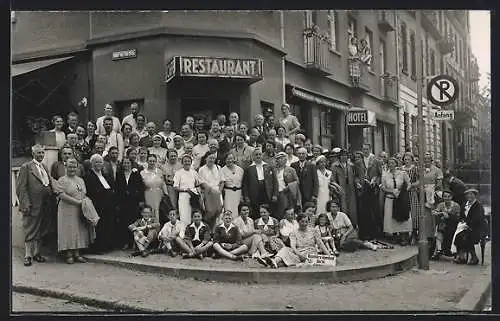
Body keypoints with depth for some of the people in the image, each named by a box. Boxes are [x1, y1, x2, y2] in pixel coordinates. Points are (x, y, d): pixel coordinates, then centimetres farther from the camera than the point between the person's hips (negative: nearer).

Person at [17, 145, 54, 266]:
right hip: (33, 206, -6)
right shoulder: (26, 167, -4)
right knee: (30, 231, 1)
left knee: (41, 231, 12)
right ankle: (28, 255, 10)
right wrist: (25, 204, -17)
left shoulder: (45, 167, 16)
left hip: (46, 206, 6)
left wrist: (52, 199, 8)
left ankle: (36, 253, 23)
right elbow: (21, 188, -9)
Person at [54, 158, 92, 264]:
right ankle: (69, 255, 4)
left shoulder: (81, 180, 16)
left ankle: (77, 253, 10)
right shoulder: (62, 180, -3)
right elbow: (61, 195, -14)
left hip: (80, 211, 5)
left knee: (80, 230, 4)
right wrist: (77, 202, -18)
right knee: (69, 230, -3)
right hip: (67, 210, -5)